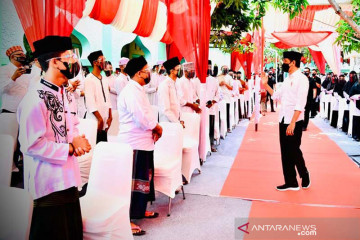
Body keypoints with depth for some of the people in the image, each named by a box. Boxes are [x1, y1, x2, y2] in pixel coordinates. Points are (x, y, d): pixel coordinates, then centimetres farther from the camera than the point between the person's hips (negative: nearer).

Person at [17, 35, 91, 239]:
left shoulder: (67, 95, 10)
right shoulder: (35, 99, -18)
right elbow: (32, 144, -21)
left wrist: (77, 140, -3)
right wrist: (70, 148, -15)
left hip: (69, 179, 8)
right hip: (48, 183, -8)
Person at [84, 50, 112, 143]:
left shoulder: (105, 80, 15)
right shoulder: (89, 80, -8)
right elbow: (90, 102, -14)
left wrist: (110, 117, 8)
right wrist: (100, 119, -14)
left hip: (104, 122, 7)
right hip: (95, 122, -7)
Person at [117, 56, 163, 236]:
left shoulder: (138, 90, 15)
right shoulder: (131, 92, -19)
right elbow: (141, 117, -26)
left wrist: (154, 127, 2)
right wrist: (156, 127, -10)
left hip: (142, 141, 11)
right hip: (134, 143, -11)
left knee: (143, 178, 20)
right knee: (132, 181, -4)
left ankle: (139, 210, 36)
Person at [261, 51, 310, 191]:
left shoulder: (301, 79, -10)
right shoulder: (287, 79, 16)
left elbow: (300, 104, -17)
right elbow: (276, 95, 18)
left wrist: (292, 123, -23)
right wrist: (265, 85, 10)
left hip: (295, 121, -8)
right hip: (283, 120, 8)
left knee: (294, 151, -1)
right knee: (285, 152, 9)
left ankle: (304, 175, 24)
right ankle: (291, 182, 18)